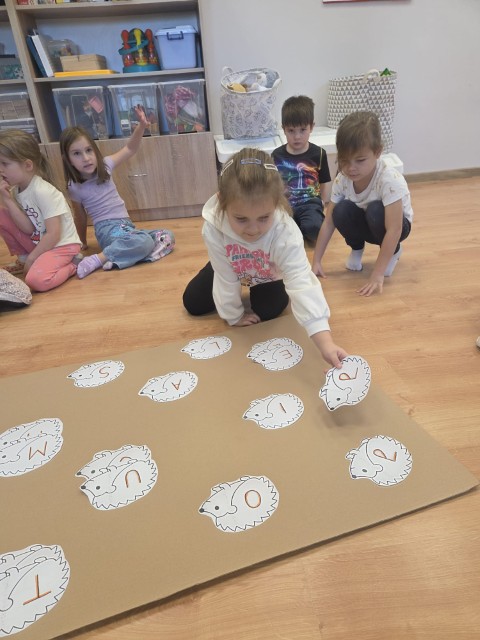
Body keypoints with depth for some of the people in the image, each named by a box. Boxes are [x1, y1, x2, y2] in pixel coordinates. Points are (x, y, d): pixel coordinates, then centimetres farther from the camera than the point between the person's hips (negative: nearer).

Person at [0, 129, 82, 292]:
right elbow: (29, 229, -8)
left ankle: (72, 265, -4)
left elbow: (54, 235, -22)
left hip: (62, 245, -8)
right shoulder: (15, 190, 2)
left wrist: (31, 258, -14)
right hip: (37, 242, 8)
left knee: (36, 280, -32)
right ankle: (23, 259, 11)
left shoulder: (43, 192, -21)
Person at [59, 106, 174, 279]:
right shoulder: (75, 187, -4)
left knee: (167, 236, -8)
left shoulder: (104, 165, 4)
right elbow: (80, 217, 8)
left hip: (126, 226, 7)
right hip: (108, 229, -6)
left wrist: (141, 126, -9)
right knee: (144, 242, -33)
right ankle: (99, 259, -25)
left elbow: (130, 148, 7)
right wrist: (83, 243, 17)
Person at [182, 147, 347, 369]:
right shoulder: (212, 227, -40)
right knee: (192, 303, 5)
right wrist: (234, 315, -12)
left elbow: (303, 285, -52)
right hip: (230, 268, 2)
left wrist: (325, 342, -61)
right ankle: (241, 289, 30)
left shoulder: (286, 233, -44)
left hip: (269, 272, -1)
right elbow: (225, 277, -26)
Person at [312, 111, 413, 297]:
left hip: (396, 224, -3)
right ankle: (356, 247, 3)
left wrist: (377, 274, -41)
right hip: (367, 225, 3)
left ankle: (393, 252, -5)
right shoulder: (342, 180, -20)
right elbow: (329, 221, -17)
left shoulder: (390, 180, -35)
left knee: (375, 210, -36)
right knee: (342, 211, -28)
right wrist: (316, 261, -21)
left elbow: (394, 230, -37)